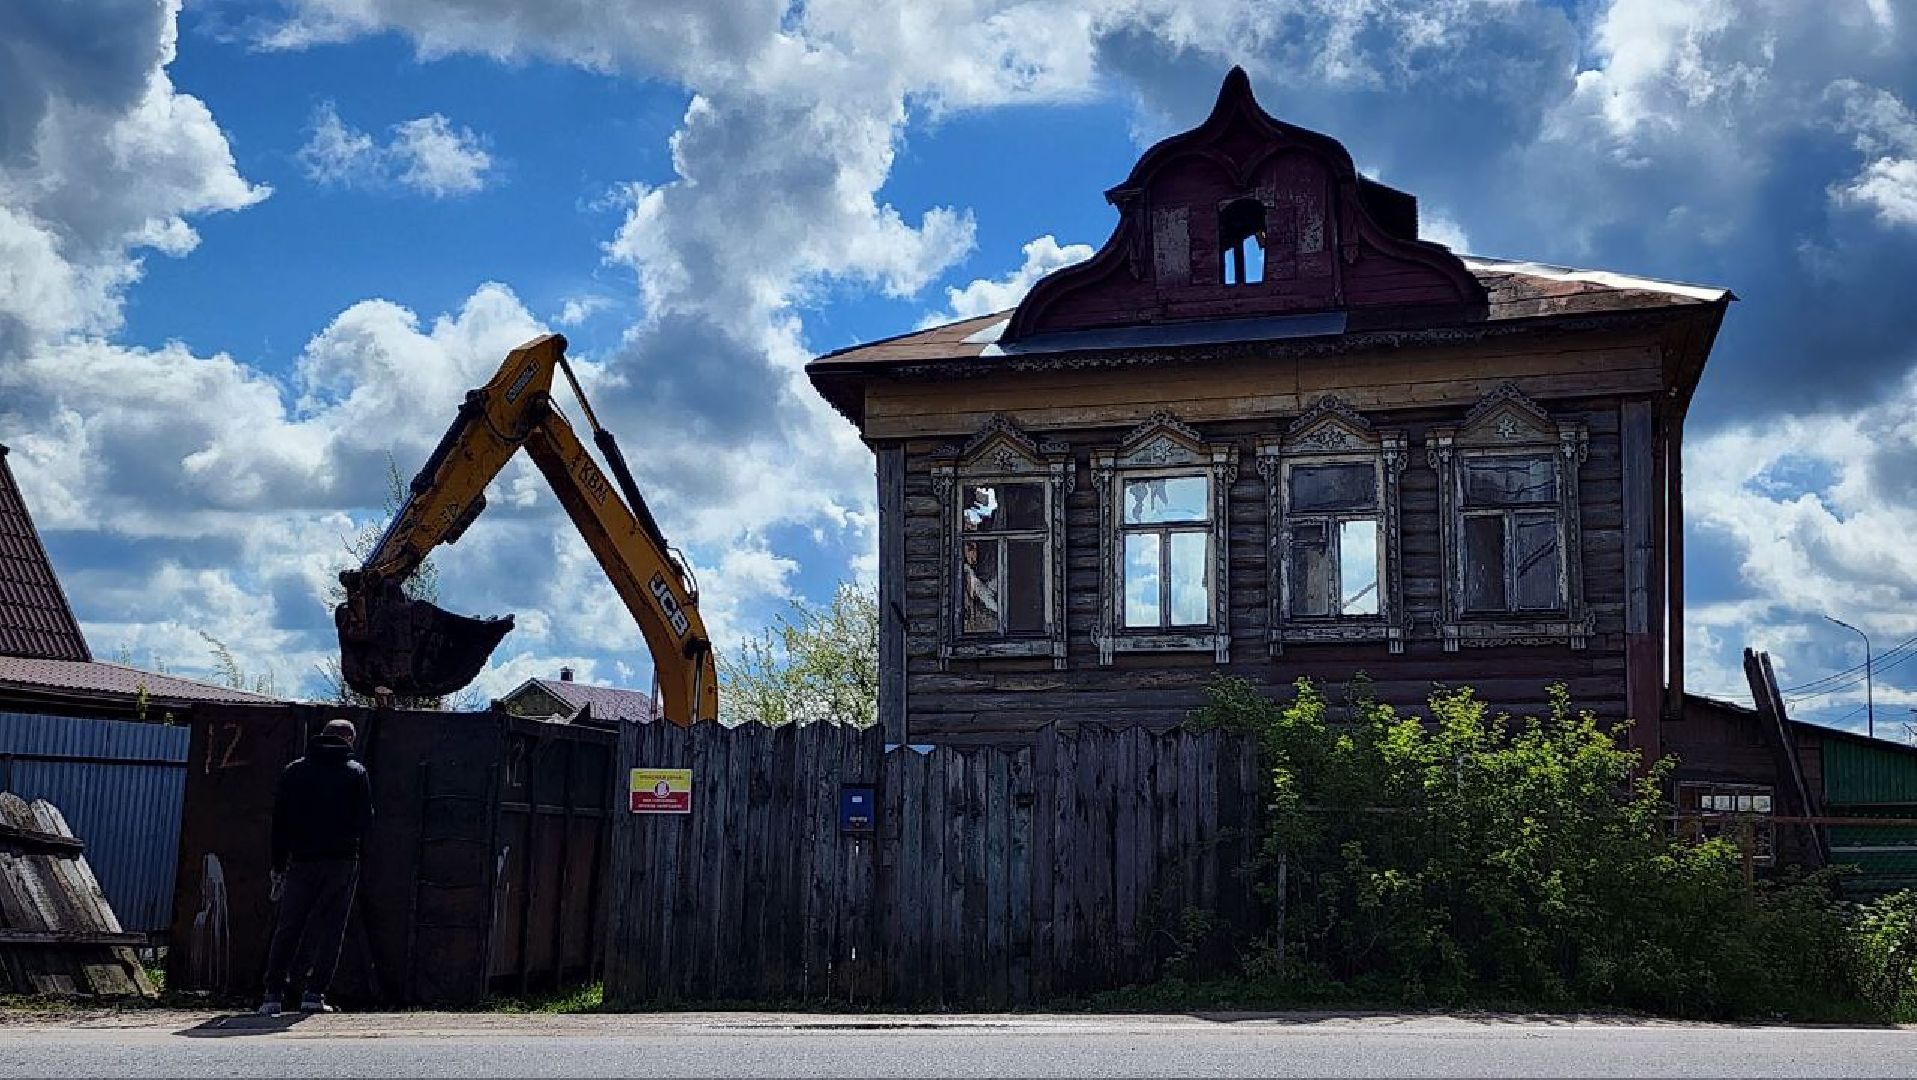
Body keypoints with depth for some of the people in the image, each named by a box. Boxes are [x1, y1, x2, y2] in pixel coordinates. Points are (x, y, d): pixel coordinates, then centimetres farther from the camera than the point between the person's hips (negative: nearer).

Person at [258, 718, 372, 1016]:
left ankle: (274, 994, 0)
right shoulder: (357, 772, 2)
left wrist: (278, 867, 10)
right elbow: (365, 820, -2)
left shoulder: (294, 771, 7)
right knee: (330, 928, 4)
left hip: (302, 860, 1)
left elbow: (279, 821, 6)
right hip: (343, 860, -1)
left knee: (287, 928, 6)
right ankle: (314, 993, -1)